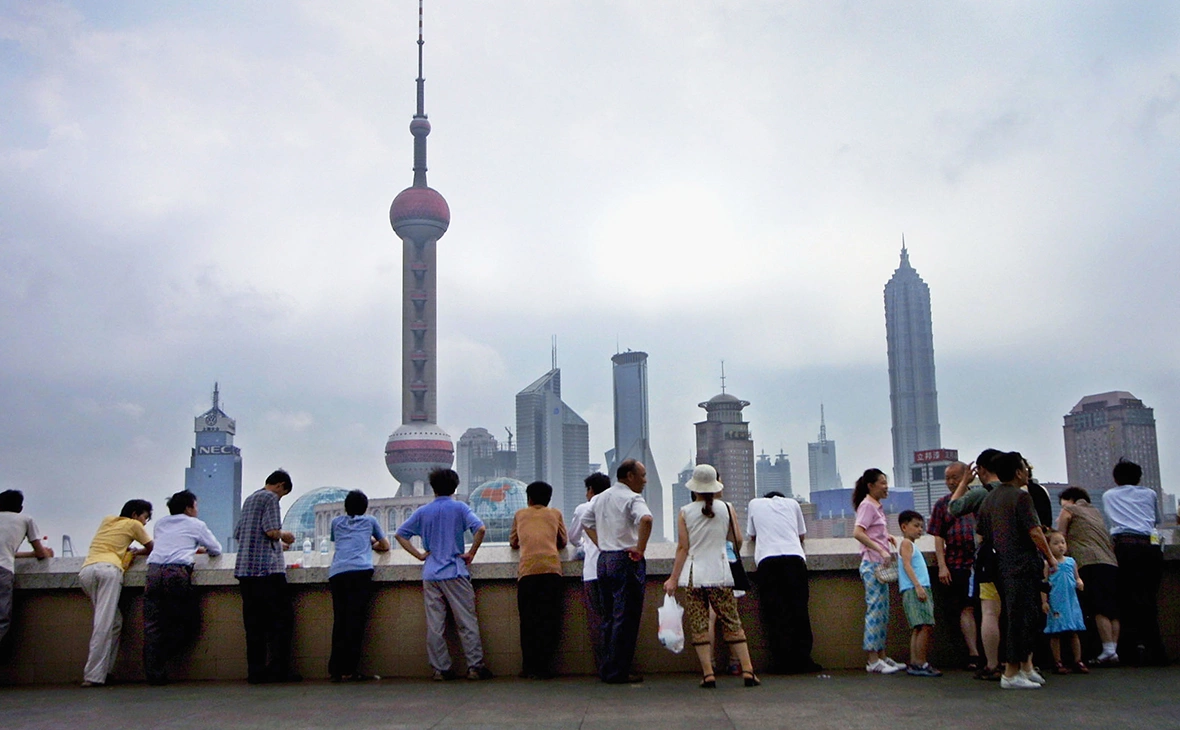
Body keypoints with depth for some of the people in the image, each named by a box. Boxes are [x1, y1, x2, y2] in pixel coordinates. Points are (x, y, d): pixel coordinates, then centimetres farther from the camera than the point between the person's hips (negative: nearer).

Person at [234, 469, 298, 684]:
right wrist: (284, 535, 5)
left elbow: (237, 533, 25)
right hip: (267, 568, -8)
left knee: (254, 622, 6)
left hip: (245, 568, 8)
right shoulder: (270, 498, -4)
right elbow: (272, 531, -16)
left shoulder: (249, 500, 22)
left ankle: (255, 671, 5)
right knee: (282, 617, -3)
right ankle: (279, 668, -6)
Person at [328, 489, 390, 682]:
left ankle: (336, 669, 3)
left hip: (336, 573, 3)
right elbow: (385, 546, 33)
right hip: (361, 571, -3)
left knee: (339, 621, 6)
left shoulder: (336, 522, 28)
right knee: (356, 621, -5)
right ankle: (349, 670, -9)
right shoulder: (370, 520, 23)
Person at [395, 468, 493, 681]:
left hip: (430, 574, 3)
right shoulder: (459, 507, 0)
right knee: (467, 622, 1)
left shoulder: (423, 512, 10)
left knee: (434, 625, 4)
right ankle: (475, 666, 0)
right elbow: (480, 528, -14)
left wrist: (419, 554, 10)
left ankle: (440, 669, 5)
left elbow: (400, 534, 12)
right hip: (455, 572, -3)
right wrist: (471, 553, -4)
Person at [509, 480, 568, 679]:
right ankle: (543, 667, -1)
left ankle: (529, 667, 5)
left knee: (528, 620, 4)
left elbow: (513, 542, 29)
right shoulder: (555, 514, 19)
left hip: (527, 570, 0)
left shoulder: (520, 515, 21)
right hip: (551, 569, 0)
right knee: (550, 620, 2)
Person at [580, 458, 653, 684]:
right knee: (625, 618, -3)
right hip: (625, 560, -8)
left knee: (609, 616, 14)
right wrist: (640, 549, -21)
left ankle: (607, 669, 18)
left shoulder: (601, 497, 15)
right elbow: (646, 519, -30)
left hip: (604, 559, 8)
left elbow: (586, 522, 26)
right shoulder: (632, 498, -11)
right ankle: (618, 672, -2)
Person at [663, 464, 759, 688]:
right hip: (720, 574, 1)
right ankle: (748, 671, 4)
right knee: (732, 623, 7)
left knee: (699, 626, 3)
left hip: (693, 575, -1)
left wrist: (673, 579, 1)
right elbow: (738, 540, 2)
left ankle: (708, 674, 0)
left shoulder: (685, 512, -2)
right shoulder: (726, 509, -1)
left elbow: (682, 547, -3)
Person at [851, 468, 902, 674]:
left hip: (881, 565, 10)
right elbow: (858, 533, -24)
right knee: (875, 610, -9)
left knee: (882, 612, 12)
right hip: (872, 564, -10)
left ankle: (881, 657, 18)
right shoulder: (867, 505, -11)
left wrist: (888, 537, 11)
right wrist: (880, 550, -27)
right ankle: (873, 661, -7)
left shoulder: (877, 506, 17)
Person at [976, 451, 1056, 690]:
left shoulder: (988, 499, 14)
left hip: (1001, 566, 8)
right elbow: (1034, 531, -15)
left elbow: (981, 534, 16)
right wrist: (1050, 557, -5)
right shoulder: (1020, 497, -10)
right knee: (1021, 617, -5)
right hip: (1022, 565, -8)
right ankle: (1011, 673, -5)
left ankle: (1026, 667, 21)